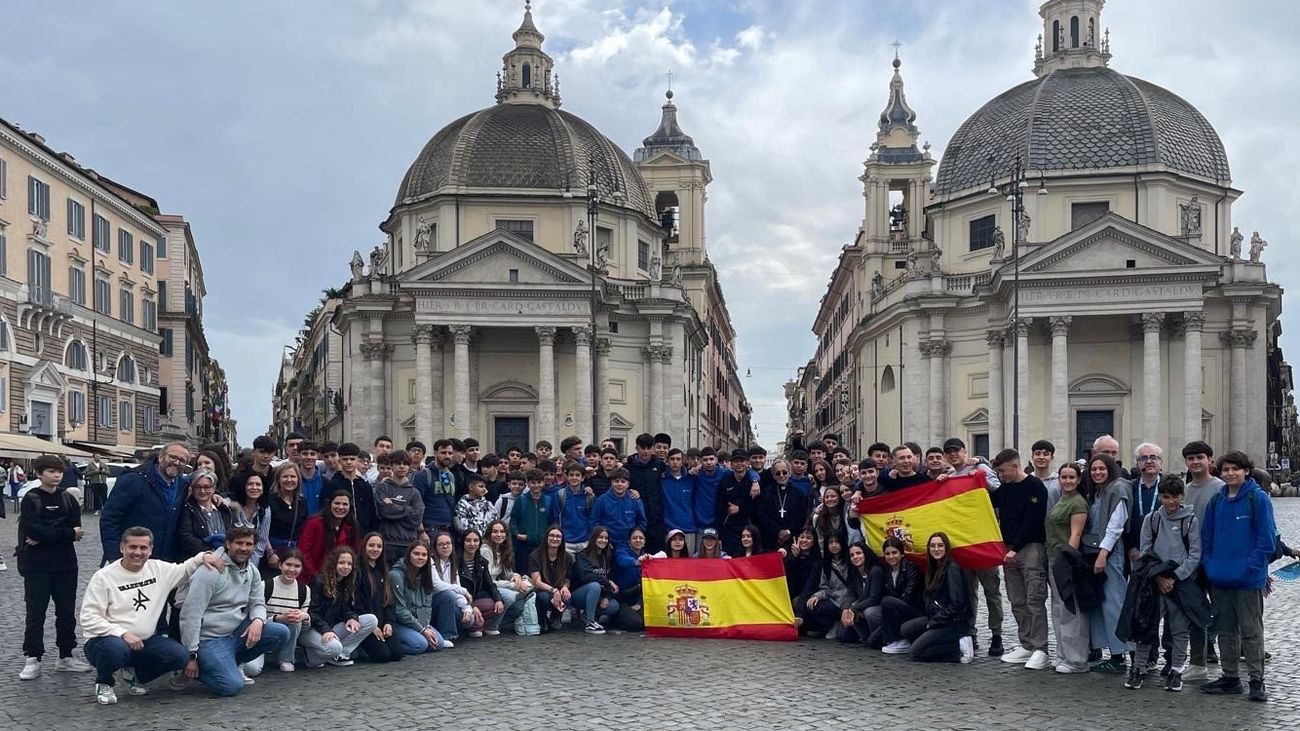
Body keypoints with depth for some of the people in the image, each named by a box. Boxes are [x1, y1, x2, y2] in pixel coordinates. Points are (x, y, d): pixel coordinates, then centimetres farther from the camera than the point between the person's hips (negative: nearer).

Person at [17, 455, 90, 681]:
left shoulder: (68, 499, 7)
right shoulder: (30, 500, -5)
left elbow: (76, 527, -4)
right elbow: (34, 530, -18)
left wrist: (44, 537, -15)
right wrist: (68, 533, -18)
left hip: (65, 564, 4)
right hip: (37, 566, -4)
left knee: (67, 612, 9)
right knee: (36, 613, 0)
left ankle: (66, 656, 19)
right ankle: (33, 659, 7)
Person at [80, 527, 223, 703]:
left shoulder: (159, 569, 5)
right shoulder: (104, 577, -10)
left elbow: (184, 570, 24)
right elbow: (88, 619, -14)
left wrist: (203, 556, 3)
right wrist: (123, 633, -24)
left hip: (145, 641, 5)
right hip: (110, 639, -5)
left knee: (178, 654, -18)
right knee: (115, 649, -39)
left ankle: (135, 675, 11)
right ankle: (104, 683, -3)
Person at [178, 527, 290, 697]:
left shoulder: (252, 572, 8)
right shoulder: (211, 572, -15)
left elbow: (258, 603, 12)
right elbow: (191, 614, -17)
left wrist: (258, 620, -15)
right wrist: (191, 656, -19)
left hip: (238, 632, 7)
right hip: (211, 638, -7)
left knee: (281, 633, -12)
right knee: (233, 685, -24)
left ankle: (230, 663, 6)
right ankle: (189, 669, 4)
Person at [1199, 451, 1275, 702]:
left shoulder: (1258, 499, -7)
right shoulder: (1217, 501, 9)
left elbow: (1267, 539, -10)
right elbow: (1206, 536, 15)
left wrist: (1250, 567, -16)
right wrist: (1209, 564, 4)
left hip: (1248, 580, -6)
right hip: (1219, 579, 6)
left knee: (1251, 631, 1)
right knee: (1225, 630, 13)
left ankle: (1257, 681, 8)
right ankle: (1230, 677, 23)